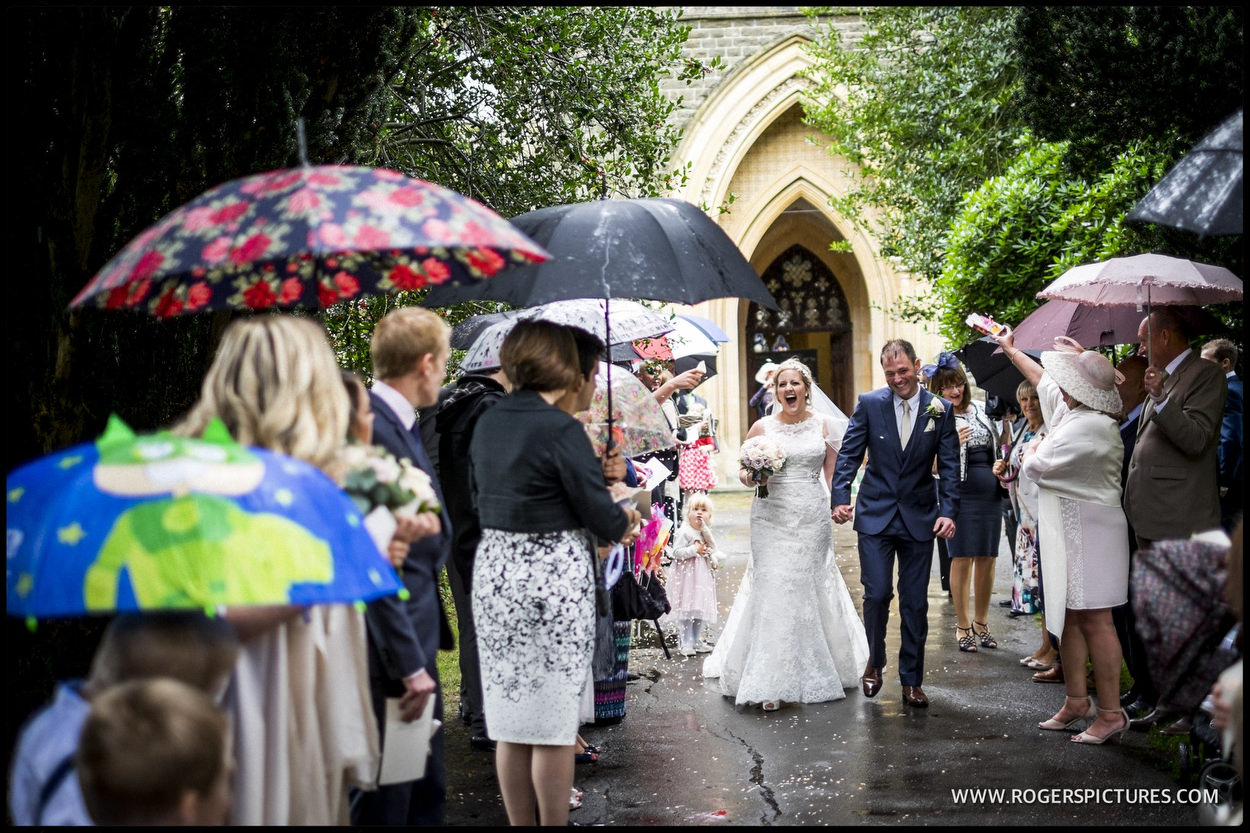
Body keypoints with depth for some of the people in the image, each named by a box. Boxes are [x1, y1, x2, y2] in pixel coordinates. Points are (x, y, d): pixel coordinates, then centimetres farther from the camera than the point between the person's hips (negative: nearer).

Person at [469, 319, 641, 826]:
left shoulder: (487, 424, 6)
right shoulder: (560, 429, -15)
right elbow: (598, 510, -13)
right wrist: (623, 522, 10)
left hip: (493, 570, 6)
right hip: (554, 577, -6)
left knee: (509, 713, 12)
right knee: (556, 717, 3)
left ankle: (519, 822, 20)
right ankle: (553, 822, 11)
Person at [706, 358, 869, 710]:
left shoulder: (824, 424, 6)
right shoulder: (763, 427, 3)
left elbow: (832, 472, 10)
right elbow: (743, 470, 10)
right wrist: (750, 476, -12)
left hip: (813, 518, 1)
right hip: (772, 518, -1)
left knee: (812, 589, 6)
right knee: (773, 592, -8)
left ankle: (815, 673, 23)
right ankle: (771, 683, -7)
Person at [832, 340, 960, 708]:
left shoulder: (940, 410, -1)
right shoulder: (869, 404, -2)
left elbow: (949, 466, 0)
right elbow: (849, 454, 0)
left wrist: (949, 511, -11)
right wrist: (840, 497, -13)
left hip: (919, 519, 1)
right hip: (876, 515, -1)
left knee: (915, 602, 5)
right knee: (877, 593, -9)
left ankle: (911, 680, 16)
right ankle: (874, 661, 17)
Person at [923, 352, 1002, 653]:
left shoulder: (979, 409, 12)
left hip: (991, 492, 5)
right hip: (960, 495, -5)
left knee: (987, 559, 7)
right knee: (963, 559, -4)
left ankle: (981, 622, 19)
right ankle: (963, 626, 5)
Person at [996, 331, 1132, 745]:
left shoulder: (1088, 427, -22)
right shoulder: (1073, 411, 9)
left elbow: (1036, 466, -16)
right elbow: (1043, 380, 29)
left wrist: (1038, 450, 8)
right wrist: (1011, 351, 41)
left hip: (1089, 531, -10)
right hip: (1066, 529, 10)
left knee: (1093, 619, -9)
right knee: (1068, 616, 13)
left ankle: (1111, 712, -5)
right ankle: (1077, 702, 20)